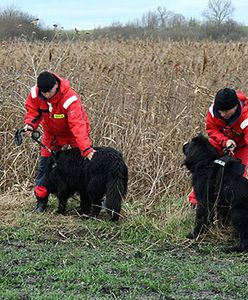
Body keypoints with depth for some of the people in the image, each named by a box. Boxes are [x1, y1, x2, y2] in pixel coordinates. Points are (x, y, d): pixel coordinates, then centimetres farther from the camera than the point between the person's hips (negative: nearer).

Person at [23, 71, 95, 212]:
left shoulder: (70, 98, -39)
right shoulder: (35, 94, -24)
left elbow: (77, 126, -45)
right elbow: (33, 111, -7)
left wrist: (86, 149, -54)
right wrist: (30, 124, -31)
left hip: (73, 132, -4)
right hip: (52, 133, 4)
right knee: (45, 164, 2)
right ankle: (41, 200, 12)